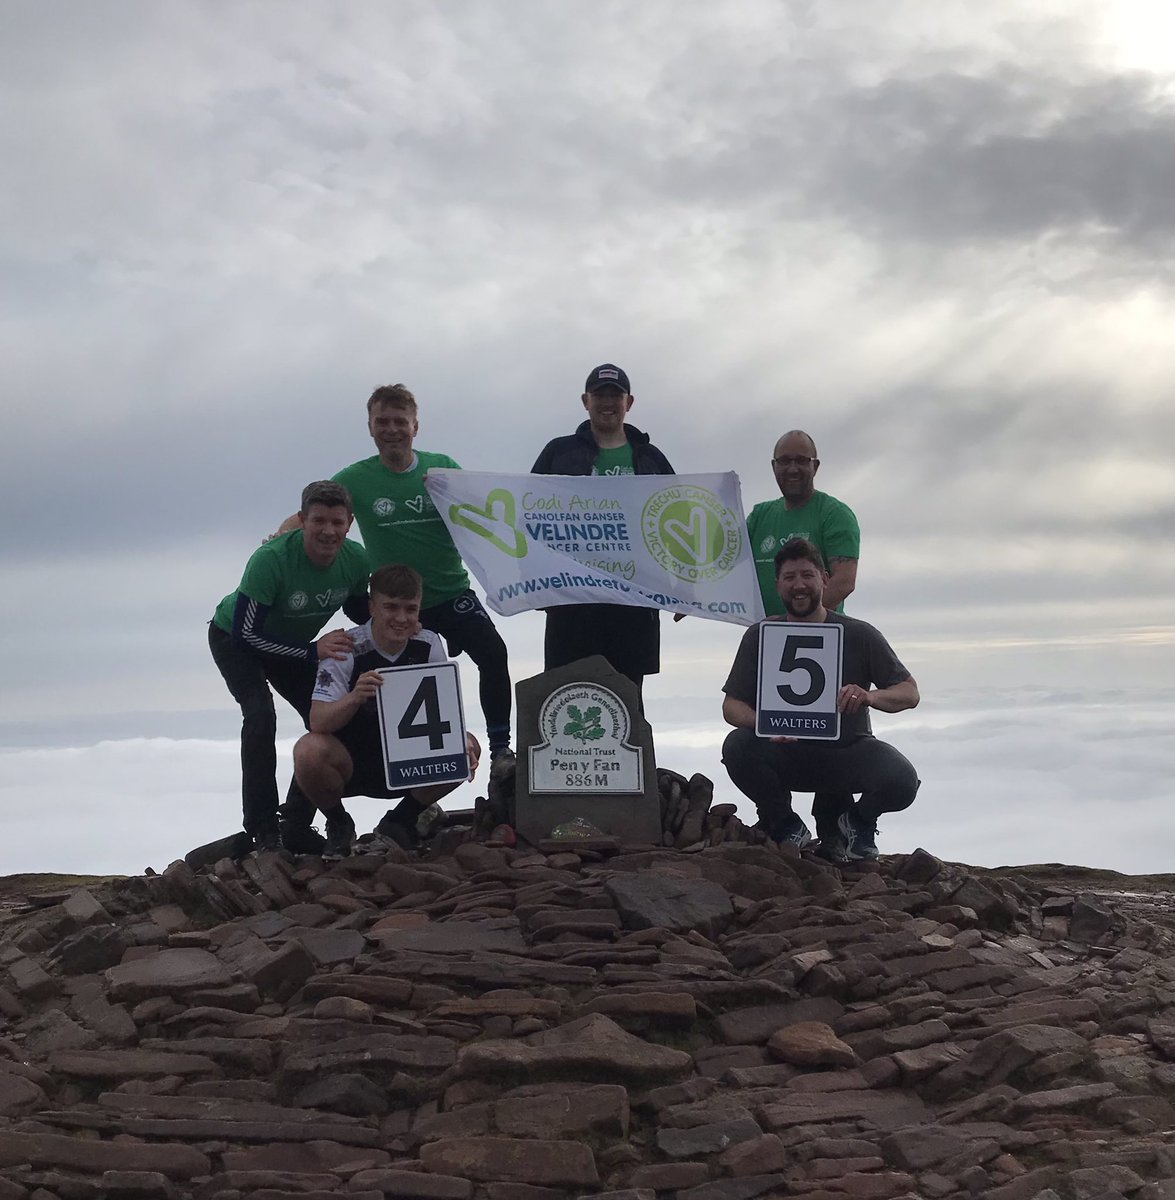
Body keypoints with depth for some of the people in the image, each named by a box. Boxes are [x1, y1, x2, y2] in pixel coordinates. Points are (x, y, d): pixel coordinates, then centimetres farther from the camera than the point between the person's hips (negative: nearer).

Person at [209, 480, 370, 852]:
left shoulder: (354, 559, -22)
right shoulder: (271, 559, -39)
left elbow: (361, 612, 0)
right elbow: (246, 633, -35)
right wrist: (312, 651, -41)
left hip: (292, 644, 6)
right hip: (233, 638, -6)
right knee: (260, 716, -27)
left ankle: (296, 827, 7)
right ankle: (263, 831, -19)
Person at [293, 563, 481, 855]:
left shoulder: (429, 646, -6)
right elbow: (318, 722, -26)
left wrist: (462, 743, -28)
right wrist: (355, 698, -46)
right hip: (349, 763, -3)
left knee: (467, 747, -21)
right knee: (309, 751, -35)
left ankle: (400, 821, 3)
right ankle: (338, 824, -1)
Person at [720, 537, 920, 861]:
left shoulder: (859, 635, -6)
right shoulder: (760, 636, -3)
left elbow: (910, 693, -5)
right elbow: (731, 705, -5)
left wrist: (870, 697, -28)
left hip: (848, 752, -1)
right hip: (785, 754, 1)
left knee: (901, 782, -30)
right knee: (736, 747, -30)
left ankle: (858, 821, 9)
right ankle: (785, 825, -1)